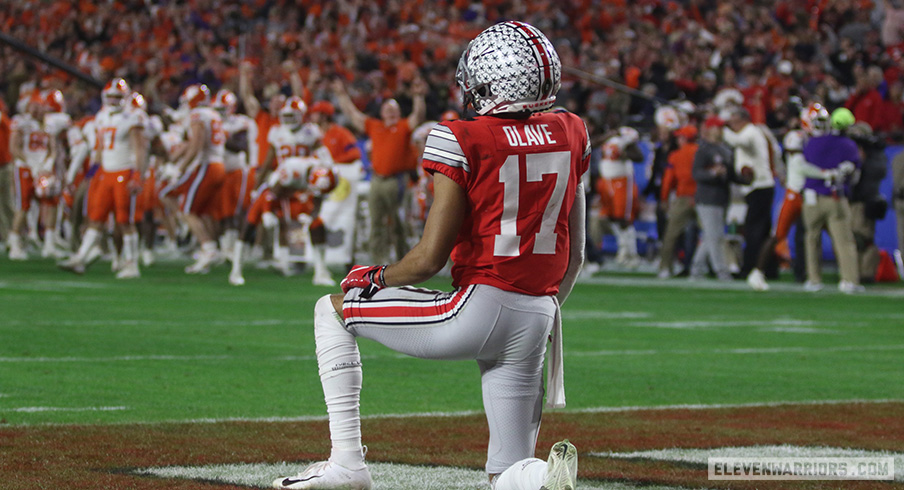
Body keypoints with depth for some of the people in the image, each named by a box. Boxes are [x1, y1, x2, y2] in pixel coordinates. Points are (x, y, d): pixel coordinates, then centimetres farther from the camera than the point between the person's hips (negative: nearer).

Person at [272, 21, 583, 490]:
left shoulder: (465, 141, -11)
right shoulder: (570, 135, 7)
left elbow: (430, 257, -11)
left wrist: (374, 278, 8)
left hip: (478, 307, -6)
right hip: (536, 321, 6)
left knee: (331, 310, 15)